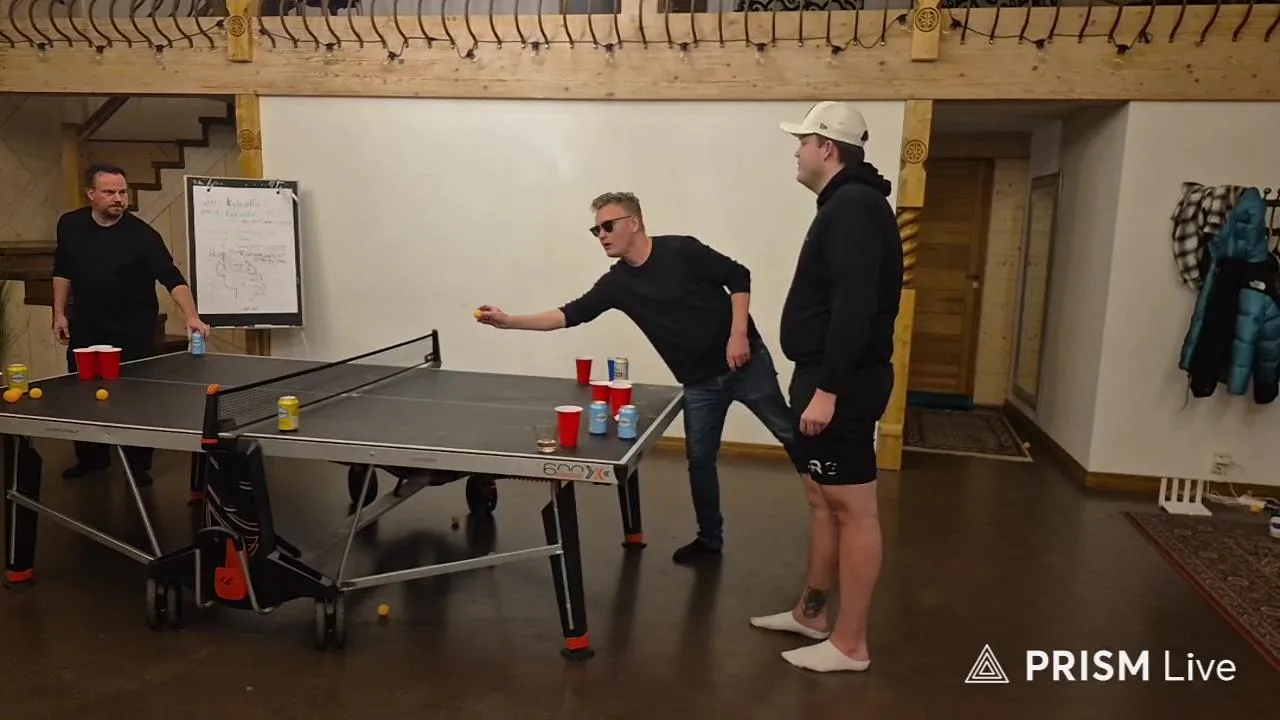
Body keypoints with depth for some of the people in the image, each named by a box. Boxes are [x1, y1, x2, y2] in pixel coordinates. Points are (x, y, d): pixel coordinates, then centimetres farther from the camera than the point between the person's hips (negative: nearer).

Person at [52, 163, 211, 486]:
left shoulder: (142, 234, -18)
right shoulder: (70, 225, -2)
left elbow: (172, 278, -25)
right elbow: (62, 272, 11)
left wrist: (191, 316, -39)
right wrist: (59, 313, 6)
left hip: (133, 331, -4)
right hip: (86, 328, 4)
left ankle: (138, 465, 15)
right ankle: (92, 457, 32)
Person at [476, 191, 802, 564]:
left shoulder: (681, 250, -13)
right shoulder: (616, 283, -1)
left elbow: (739, 277, -9)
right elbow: (569, 315, -4)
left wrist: (738, 334, -17)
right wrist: (509, 321, -12)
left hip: (746, 362, -4)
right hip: (700, 382, 4)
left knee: (792, 433, 7)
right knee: (699, 458, 7)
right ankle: (710, 538, 23)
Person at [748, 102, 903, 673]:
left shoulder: (854, 207, -15)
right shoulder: (845, 205, 17)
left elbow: (855, 306, -25)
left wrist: (828, 389, -27)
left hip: (843, 382, -11)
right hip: (828, 375, 11)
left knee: (853, 509, -2)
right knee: (823, 498, 17)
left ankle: (850, 643, 9)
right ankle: (811, 613, 31)